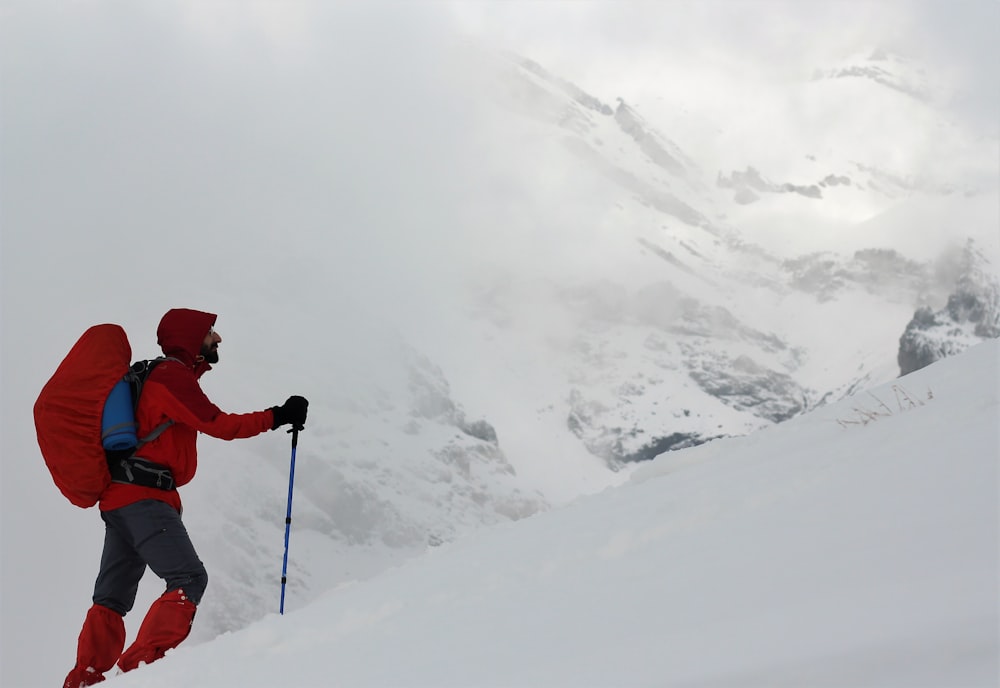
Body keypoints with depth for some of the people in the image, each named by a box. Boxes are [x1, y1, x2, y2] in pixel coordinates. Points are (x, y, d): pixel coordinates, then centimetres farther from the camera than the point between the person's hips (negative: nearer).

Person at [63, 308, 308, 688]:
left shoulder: (166, 376, 24)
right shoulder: (173, 377, -7)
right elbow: (219, 424, -14)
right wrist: (276, 417, -10)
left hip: (120, 498, 11)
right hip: (143, 497, -11)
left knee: (113, 597, 9)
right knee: (189, 578, -17)